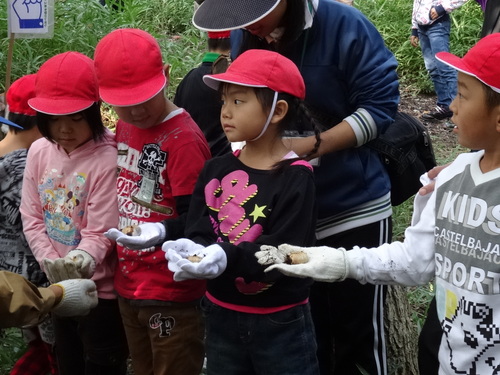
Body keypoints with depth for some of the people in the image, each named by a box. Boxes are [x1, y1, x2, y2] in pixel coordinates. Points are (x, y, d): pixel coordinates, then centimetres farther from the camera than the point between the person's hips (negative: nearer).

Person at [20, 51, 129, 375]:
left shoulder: (106, 158, -21)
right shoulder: (39, 151, -2)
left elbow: (100, 233, -20)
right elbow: (32, 218, 1)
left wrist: (82, 261, -39)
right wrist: (52, 264, -12)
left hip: (100, 290, -6)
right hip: (59, 288, 6)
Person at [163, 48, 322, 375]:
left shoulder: (296, 178, -16)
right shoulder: (216, 171, 1)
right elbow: (198, 232, -5)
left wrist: (225, 258, -37)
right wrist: (190, 251, -28)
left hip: (280, 324, -5)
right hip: (220, 317, 5)